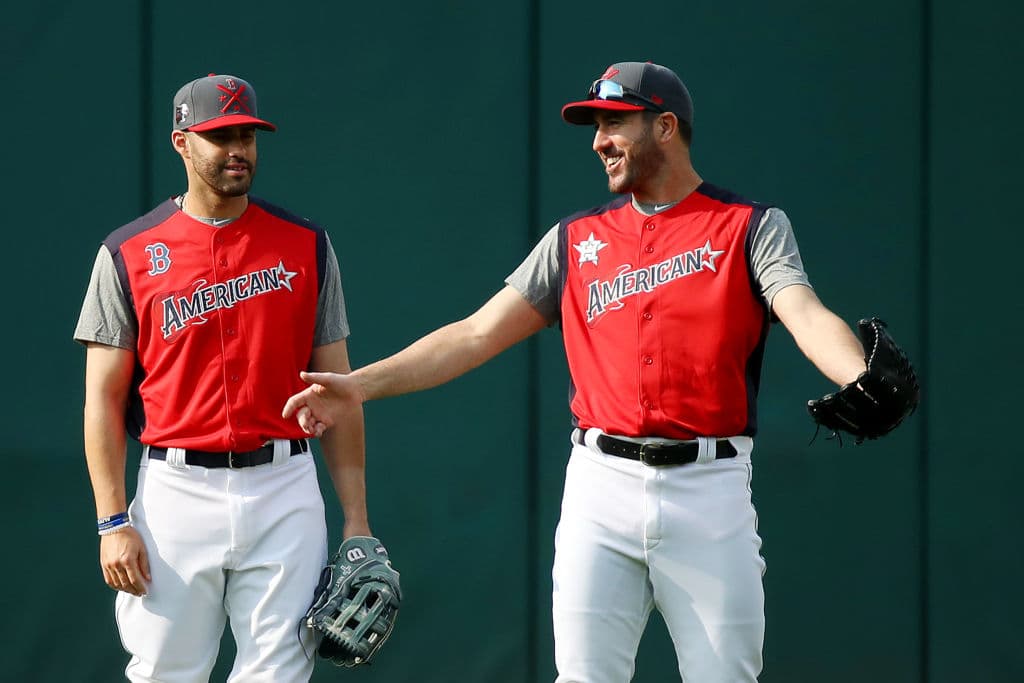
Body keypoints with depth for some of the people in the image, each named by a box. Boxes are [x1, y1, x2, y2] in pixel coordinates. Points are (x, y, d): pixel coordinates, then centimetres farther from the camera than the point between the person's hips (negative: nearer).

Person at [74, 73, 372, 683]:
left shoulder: (306, 246, 7)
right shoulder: (129, 255, 3)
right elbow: (105, 398, 2)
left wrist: (357, 519, 1)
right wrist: (113, 522, -7)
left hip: (284, 491, 1)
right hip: (176, 490, -1)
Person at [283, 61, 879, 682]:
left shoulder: (753, 228, 4)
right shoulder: (577, 240, 15)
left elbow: (806, 315, -13)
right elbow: (478, 334, 12)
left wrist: (860, 380, -35)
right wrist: (361, 385, 2)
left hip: (710, 489, -3)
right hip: (602, 487, 3)